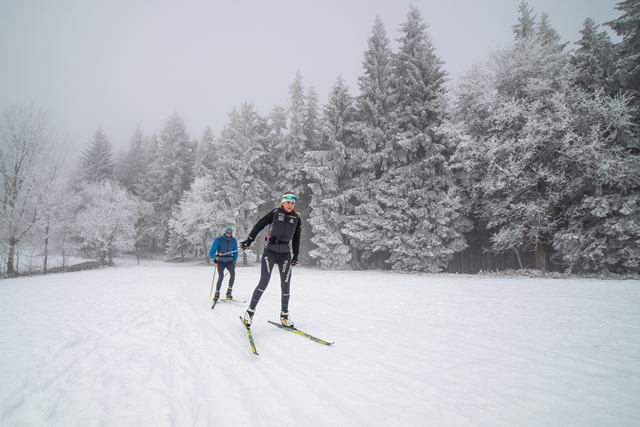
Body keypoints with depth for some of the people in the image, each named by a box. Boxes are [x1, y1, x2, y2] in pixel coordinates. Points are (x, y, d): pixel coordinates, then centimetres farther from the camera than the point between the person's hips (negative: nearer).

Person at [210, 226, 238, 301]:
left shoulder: (234, 241, 4)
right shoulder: (219, 240, -7)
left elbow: (235, 252, 18)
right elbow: (212, 251, -8)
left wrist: (234, 261, 14)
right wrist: (214, 257, -26)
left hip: (229, 261, 2)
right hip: (221, 261, -2)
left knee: (233, 273, -25)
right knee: (221, 277, -19)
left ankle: (229, 292, -16)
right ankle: (217, 294, 0)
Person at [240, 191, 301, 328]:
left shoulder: (297, 218, 9)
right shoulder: (275, 213, -1)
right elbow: (259, 225, 5)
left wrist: (296, 255, 16)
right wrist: (249, 240, 6)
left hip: (285, 255, 3)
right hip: (270, 252, -3)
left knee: (286, 286, 1)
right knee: (264, 283, -9)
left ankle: (284, 315, 14)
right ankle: (250, 311, 7)